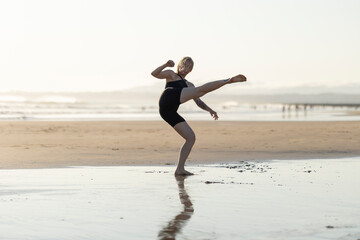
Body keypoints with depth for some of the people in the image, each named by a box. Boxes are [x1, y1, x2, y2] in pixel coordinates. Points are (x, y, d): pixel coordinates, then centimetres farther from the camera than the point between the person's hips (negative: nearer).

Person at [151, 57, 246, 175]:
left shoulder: (189, 85, 39)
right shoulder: (171, 75, 24)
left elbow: (198, 101, 28)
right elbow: (154, 74, 7)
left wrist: (209, 109, 10)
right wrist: (166, 65, -11)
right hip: (168, 98, -7)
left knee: (191, 137, 1)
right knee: (201, 89, -18)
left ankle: (180, 169, 0)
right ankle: (229, 80, -31)